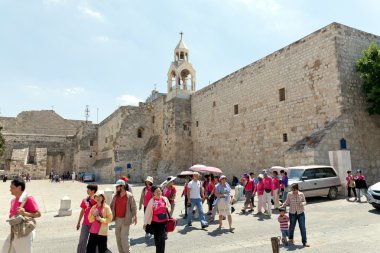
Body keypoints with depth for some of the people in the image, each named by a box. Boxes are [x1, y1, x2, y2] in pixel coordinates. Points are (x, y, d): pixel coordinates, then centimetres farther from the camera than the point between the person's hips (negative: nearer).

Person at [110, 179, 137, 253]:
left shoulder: (129, 196, -11)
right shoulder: (115, 196, 5)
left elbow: (133, 207, -7)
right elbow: (111, 206, 12)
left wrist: (135, 217, -4)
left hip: (125, 219, -6)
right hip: (117, 219, 6)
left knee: (124, 237, -7)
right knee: (118, 237, 13)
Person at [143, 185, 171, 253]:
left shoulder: (165, 198, -1)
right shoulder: (152, 201, -9)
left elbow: (169, 209, 11)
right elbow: (147, 212, -6)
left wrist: (167, 208, -12)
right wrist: (145, 223, -4)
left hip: (164, 222, 1)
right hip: (155, 222, 0)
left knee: (161, 239, -7)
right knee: (156, 239, 12)